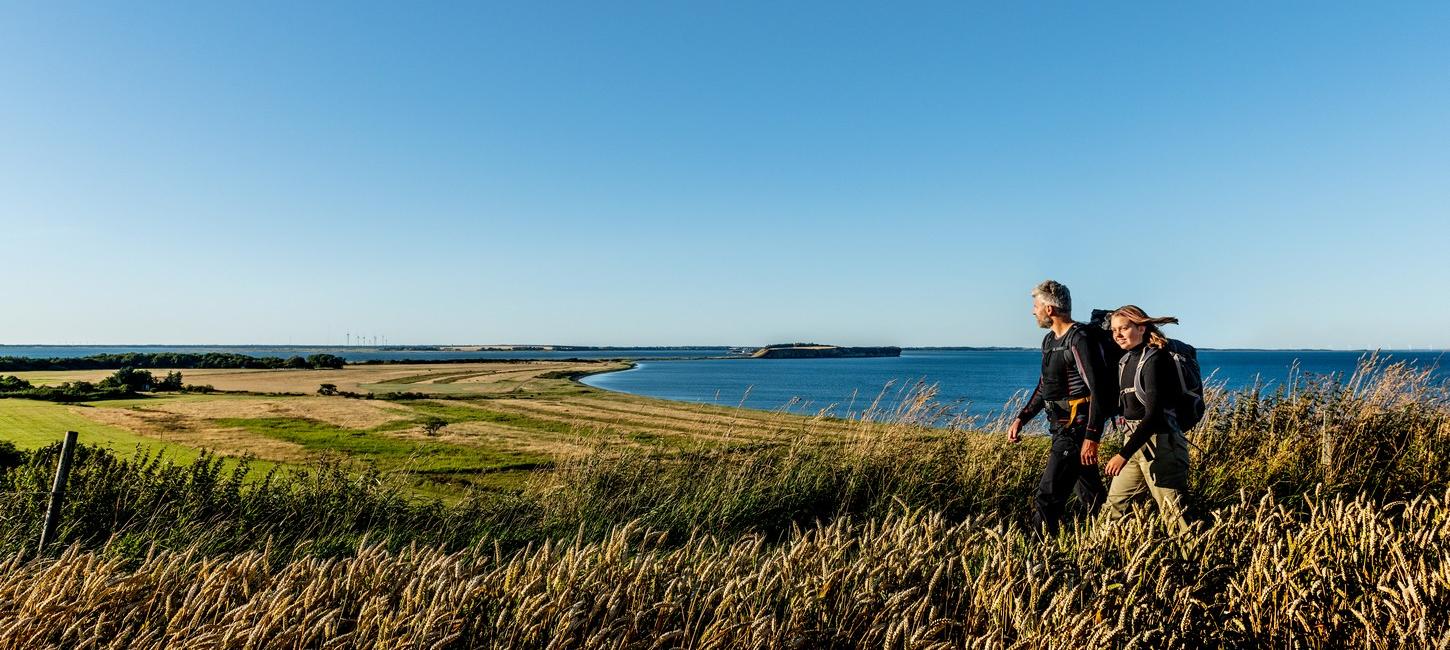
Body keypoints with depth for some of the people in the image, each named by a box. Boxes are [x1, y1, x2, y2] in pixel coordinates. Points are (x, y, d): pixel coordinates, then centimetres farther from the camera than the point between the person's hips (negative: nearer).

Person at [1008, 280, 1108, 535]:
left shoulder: (1079, 340, -17)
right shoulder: (1050, 340, 13)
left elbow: (1098, 390, -22)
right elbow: (1044, 388, 21)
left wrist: (1091, 437, -26)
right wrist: (1020, 419, 13)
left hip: (1076, 430, -10)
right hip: (1062, 428, 10)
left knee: (1049, 495, -10)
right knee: (1090, 493, 20)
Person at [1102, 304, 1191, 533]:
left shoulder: (1154, 359, -14)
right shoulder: (1126, 360, 11)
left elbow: (1154, 414, -21)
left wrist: (1124, 454, -24)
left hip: (1159, 443, -9)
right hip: (1134, 439, 9)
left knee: (1173, 512, -4)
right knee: (1115, 505, 11)